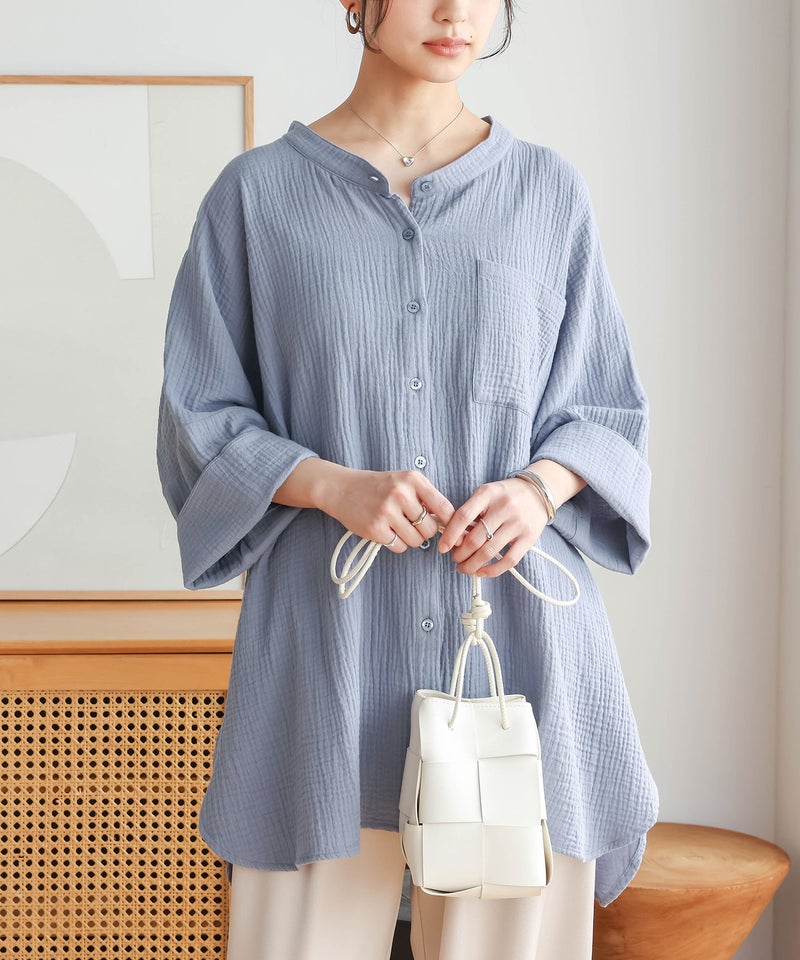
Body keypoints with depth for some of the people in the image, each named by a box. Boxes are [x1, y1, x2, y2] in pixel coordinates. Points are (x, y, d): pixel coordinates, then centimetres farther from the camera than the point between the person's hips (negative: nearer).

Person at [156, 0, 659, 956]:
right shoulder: (258, 193, 4)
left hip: (519, 634, 2)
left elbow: (608, 408, 12)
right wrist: (334, 485, -14)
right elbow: (198, 419, 4)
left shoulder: (549, 191, 8)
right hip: (326, 648, -1)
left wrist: (540, 487, -10)